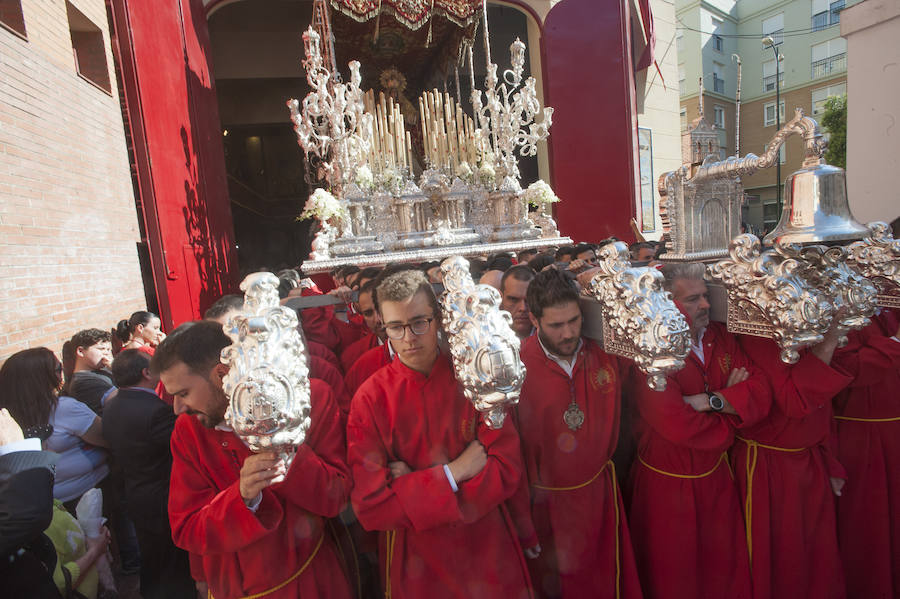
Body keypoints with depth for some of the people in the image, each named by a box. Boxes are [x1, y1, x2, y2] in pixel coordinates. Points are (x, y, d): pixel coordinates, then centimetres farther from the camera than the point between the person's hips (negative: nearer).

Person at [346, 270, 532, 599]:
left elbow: (507, 470, -14)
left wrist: (413, 485, -19)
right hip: (416, 561, -1)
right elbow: (370, 506, -17)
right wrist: (453, 472, -20)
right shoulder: (370, 398, -15)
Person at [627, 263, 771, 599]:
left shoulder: (720, 338, -1)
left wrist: (713, 400, -24)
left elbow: (761, 395, -7)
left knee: (726, 569, 24)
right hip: (667, 485, -5)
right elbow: (677, 426, -29)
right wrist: (732, 399, -13)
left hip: (716, 477, 6)